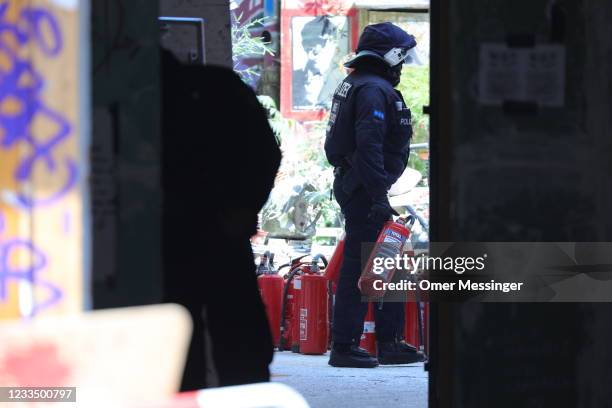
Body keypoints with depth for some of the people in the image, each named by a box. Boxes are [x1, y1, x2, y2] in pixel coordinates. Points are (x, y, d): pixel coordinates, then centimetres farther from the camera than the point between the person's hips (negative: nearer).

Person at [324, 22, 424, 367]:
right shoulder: (375, 90, -15)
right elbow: (369, 145, -24)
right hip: (364, 190, -11)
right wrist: (378, 197, -25)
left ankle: (390, 342, 16)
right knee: (359, 266, -8)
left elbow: (336, 144, 23)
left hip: (350, 183, 11)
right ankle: (345, 347, -5)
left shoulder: (352, 85, 18)